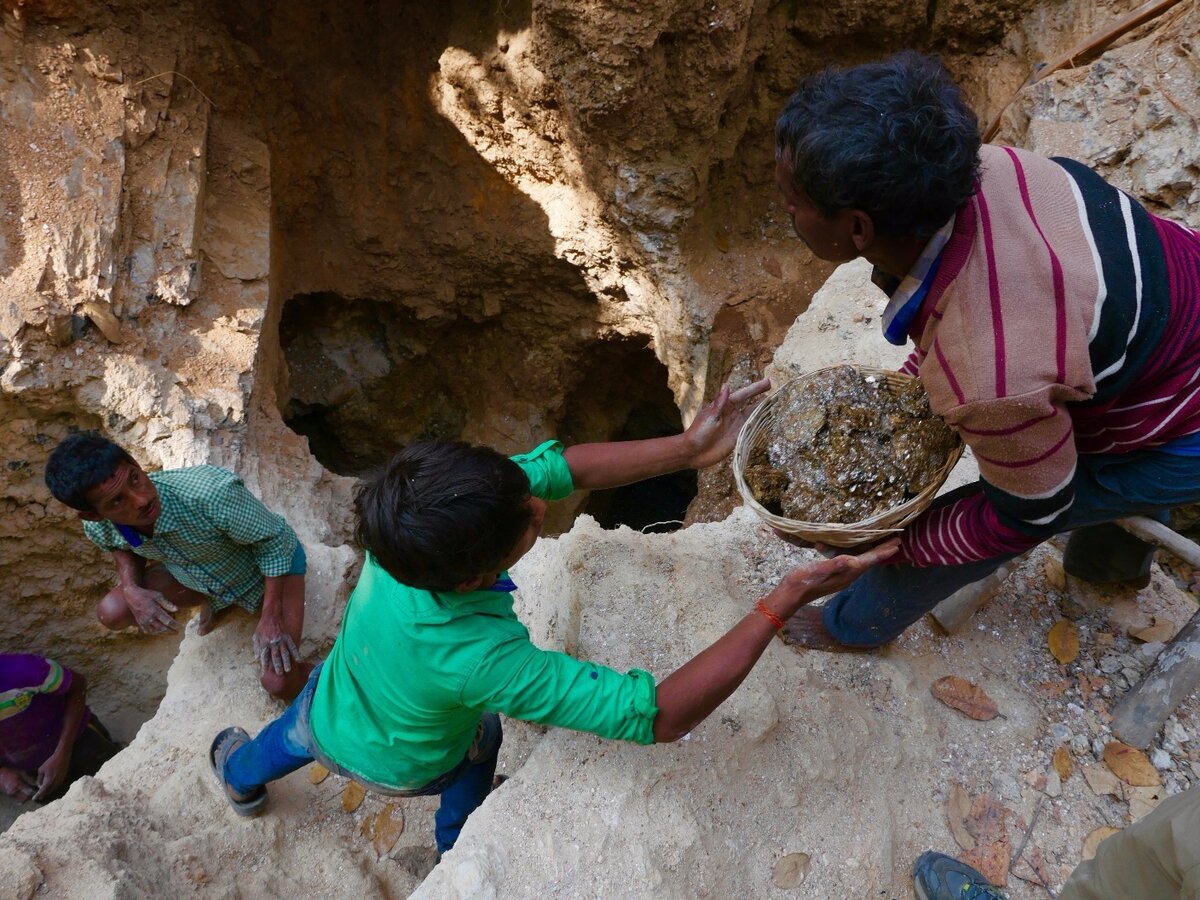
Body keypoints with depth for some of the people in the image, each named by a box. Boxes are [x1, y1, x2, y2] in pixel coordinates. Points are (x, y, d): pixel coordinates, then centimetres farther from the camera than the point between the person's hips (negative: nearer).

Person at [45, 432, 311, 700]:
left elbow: (274, 538, -27)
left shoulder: (211, 492, -42)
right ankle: (214, 601, 21)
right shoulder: (98, 528, -22)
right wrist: (132, 589, -16)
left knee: (278, 682, -21)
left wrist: (271, 617, -30)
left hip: (271, 562, -5)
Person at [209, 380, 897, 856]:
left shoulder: (406, 518, -38)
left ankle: (242, 775, 72)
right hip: (407, 769, -2)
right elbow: (662, 715, -49)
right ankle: (458, 850, 61)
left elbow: (562, 464, -33)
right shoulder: (484, 661, -50)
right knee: (482, 737, 32)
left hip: (329, 715, 3)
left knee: (297, 730, 37)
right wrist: (782, 603, -52)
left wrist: (687, 449, -41)